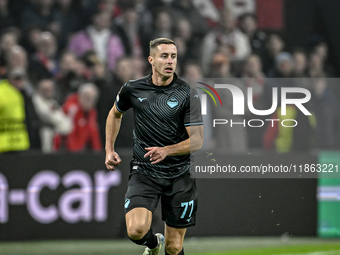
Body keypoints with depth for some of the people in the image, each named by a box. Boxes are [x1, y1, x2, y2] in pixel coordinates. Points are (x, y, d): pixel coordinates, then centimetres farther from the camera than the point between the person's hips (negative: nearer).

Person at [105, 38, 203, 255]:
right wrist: (109, 150, 14)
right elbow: (115, 113, 21)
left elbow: (197, 140, -10)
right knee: (136, 229, -22)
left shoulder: (188, 94, -8)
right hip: (144, 172, 1)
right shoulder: (133, 89, -1)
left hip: (179, 175, -1)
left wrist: (166, 150, -26)